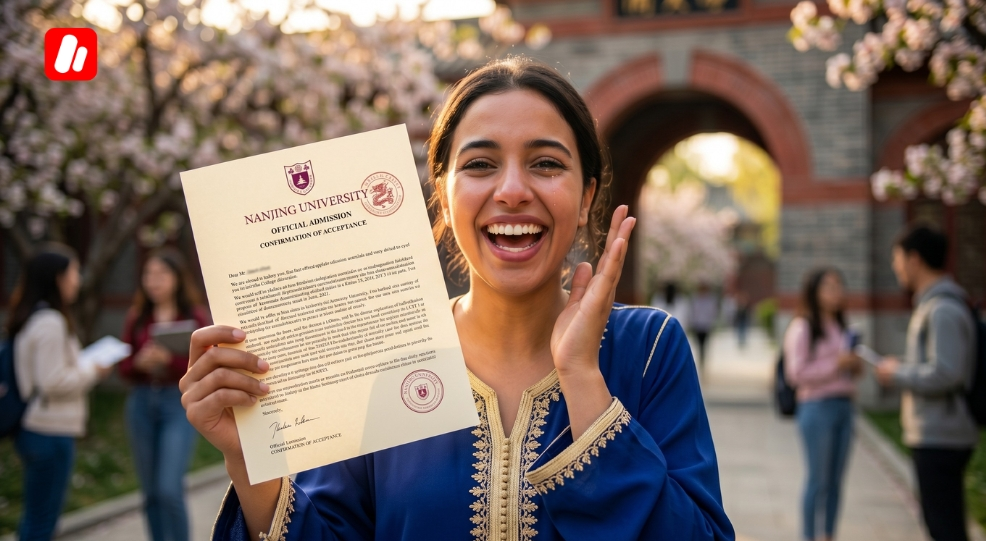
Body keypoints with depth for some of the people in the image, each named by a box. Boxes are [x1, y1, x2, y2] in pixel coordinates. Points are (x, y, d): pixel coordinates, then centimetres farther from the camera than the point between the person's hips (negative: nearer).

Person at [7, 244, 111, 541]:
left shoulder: (28, 318, 11)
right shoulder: (51, 322, -17)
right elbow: (53, 381, -20)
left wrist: (81, 370, 11)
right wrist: (91, 372, -7)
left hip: (33, 428, 9)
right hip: (51, 433, -9)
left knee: (35, 517, 18)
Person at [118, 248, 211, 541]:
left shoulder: (196, 318, -2)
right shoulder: (136, 318, 7)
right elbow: (124, 369, 8)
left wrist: (170, 360, -21)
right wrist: (141, 362, -13)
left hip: (180, 404, -4)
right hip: (141, 403, 4)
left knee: (170, 490, -13)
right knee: (151, 493, 9)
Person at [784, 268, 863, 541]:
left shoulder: (840, 327, 15)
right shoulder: (802, 327, -7)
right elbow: (796, 373, -12)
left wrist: (855, 367, 1)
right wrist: (835, 365, -16)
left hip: (844, 406, 7)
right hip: (818, 408, -7)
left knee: (835, 480, 8)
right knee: (818, 480, -4)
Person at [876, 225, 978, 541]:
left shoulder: (943, 310, -18)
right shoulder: (932, 304, 15)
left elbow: (944, 374, -26)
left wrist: (897, 375, -12)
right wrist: (903, 367, 11)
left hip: (938, 439, -11)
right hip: (934, 435, 11)